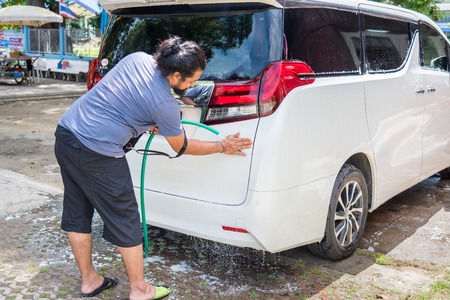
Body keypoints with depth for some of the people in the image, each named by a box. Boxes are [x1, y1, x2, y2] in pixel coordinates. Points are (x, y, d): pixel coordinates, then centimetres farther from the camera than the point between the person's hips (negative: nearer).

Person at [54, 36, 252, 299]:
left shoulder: (138, 58, 4)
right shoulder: (164, 104, -15)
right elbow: (181, 147, 1)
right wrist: (222, 147, 11)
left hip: (66, 132, 9)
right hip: (97, 153, -9)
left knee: (77, 215, 17)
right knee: (124, 221, 6)